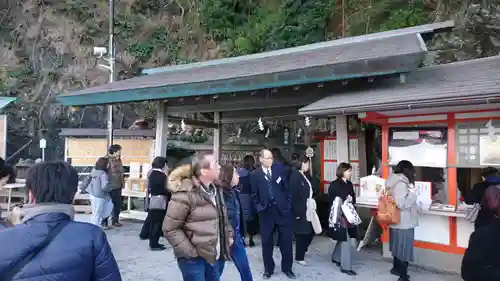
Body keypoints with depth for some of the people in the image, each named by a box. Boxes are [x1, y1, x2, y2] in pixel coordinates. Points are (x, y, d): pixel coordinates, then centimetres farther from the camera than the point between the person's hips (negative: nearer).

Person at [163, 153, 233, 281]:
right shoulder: (186, 194, -19)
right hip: (193, 258, -7)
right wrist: (190, 251, -17)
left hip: (212, 255, 8)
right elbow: (170, 229, -17)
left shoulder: (214, 190, 7)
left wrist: (228, 235, 10)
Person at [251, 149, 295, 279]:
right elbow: (254, 194, 4)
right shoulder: (255, 174, 0)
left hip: (283, 209, 1)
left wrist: (289, 203, 1)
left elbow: (286, 187, 6)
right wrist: (259, 207, -6)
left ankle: (287, 268, 24)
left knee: (286, 239, 7)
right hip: (266, 211, -1)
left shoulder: (279, 169, 3)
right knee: (267, 241, 9)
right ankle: (268, 269, 24)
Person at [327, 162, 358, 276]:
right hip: (339, 216, -7)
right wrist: (344, 201, -21)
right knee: (345, 241, -6)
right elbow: (331, 201, -13)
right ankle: (346, 266, 3)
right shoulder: (334, 185, -12)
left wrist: (351, 199, -8)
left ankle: (336, 257, 38)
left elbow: (354, 198, 13)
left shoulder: (349, 184, 9)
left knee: (343, 239, 18)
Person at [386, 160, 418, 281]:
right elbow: (402, 204, -27)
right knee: (405, 248, -1)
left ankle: (396, 268, 37)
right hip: (404, 223, -10)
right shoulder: (401, 183, -22)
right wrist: (412, 193, -19)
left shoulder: (394, 182, 8)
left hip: (396, 221, 10)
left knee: (398, 246, 22)